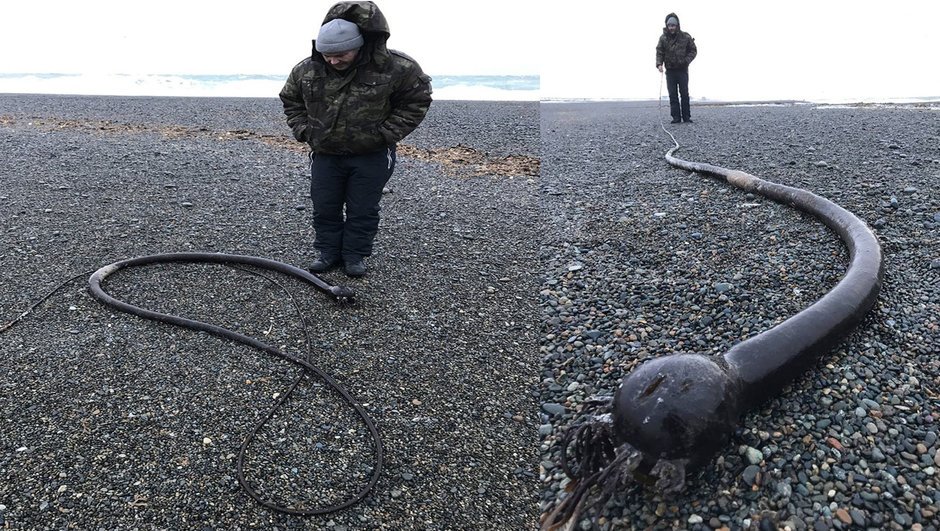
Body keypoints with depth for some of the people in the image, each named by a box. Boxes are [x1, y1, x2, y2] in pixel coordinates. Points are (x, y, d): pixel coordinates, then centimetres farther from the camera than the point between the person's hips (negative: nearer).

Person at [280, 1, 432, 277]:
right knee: (324, 208, 10)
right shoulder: (306, 70, -9)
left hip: (372, 156, -3)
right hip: (325, 154, 3)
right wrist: (304, 131, -2)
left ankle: (355, 255, 21)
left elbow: (417, 100, -8)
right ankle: (329, 252, 26)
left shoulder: (396, 68, -20)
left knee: (363, 210, 5)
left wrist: (384, 134, -13)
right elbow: (291, 101, 10)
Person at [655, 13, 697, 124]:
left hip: (682, 70, -1)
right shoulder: (663, 38, 0)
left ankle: (686, 117, 6)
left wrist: (686, 61, -13)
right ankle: (676, 117, 1)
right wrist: (659, 64, -18)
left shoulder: (685, 37, -3)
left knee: (684, 94, 0)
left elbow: (693, 50, 3)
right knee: (672, 94, -1)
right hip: (670, 71, 1)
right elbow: (659, 52, -1)